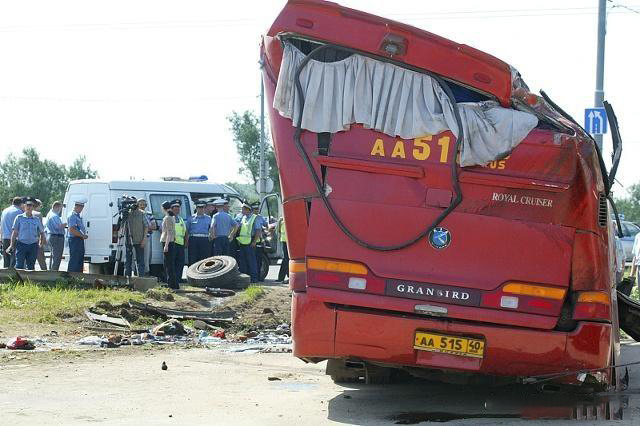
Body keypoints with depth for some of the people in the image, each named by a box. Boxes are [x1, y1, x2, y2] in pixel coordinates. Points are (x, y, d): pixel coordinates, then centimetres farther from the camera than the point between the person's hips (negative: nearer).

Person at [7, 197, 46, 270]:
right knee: (19, 265, -9)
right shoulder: (19, 218, 3)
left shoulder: (37, 219, 9)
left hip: (33, 246, 2)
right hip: (21, 244, -2)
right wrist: (12, 245, -3)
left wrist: (41, 243, 6)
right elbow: (14, 232, 3)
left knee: (31, 266, 5)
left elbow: (42, 232, 18)